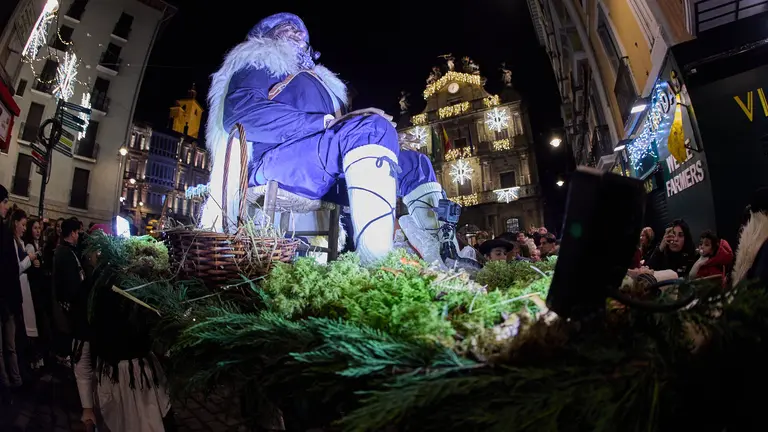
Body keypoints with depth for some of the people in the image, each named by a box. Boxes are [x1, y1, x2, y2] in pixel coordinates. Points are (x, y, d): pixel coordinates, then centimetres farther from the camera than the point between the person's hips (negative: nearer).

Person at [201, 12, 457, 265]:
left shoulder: (320, 81, 37)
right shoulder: (258, 64, 16)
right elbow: (241, 110, -7)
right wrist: (327, 121, -16)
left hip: (330, 176, 7)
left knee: (416, 164, 5)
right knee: (373, 128, -29)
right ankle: (376, 262, -49)